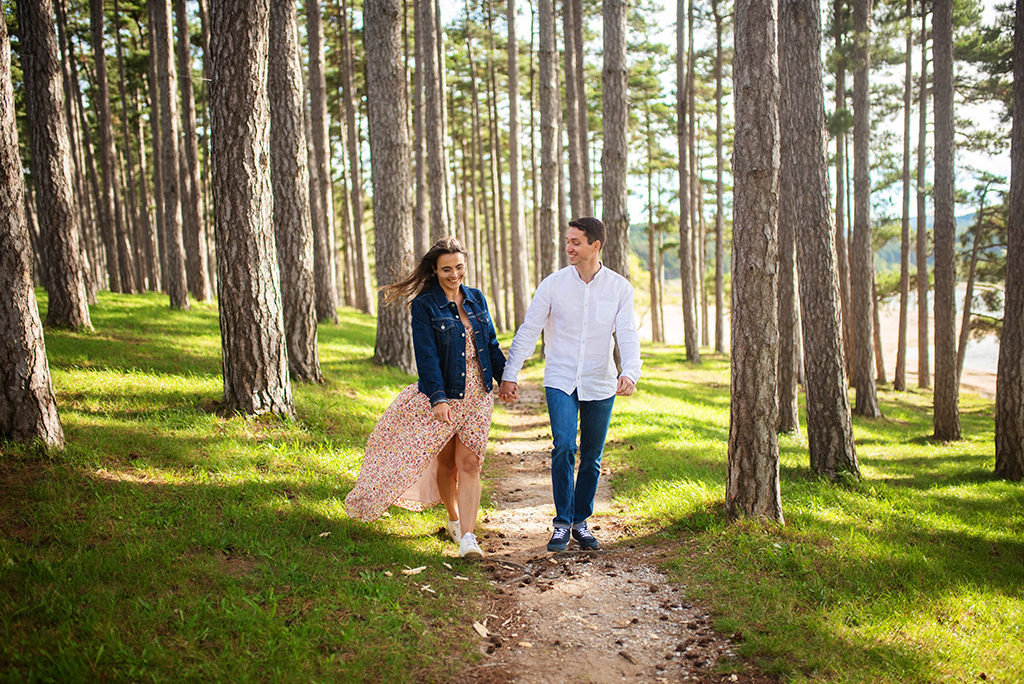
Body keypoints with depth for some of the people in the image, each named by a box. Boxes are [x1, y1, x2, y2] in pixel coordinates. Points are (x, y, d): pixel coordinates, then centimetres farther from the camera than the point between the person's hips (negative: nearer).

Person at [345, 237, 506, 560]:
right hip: (442, 394, -3)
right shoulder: (424, 305, -7)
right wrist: (437, 398, -22)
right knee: (445, 462, 9)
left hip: (477, 394, 3)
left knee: (469, 463, -5)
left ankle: (467, 536, -8)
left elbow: (491, 344, 16)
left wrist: (505, 378, 17)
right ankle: (454, 519, 34)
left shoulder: (476, 298, 8)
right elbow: (426, 355, -14)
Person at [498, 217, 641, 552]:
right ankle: (562, 523, -3)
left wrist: (629, 373, -26)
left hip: (600, 384, 1)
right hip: (561, 381, -1)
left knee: (592, 458, 9)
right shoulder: (553, 284, -2)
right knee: (564, 446, -16)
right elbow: (528, 331, 0)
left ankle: (581, 521, 25)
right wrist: (510, 374, -4)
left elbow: (628, 335, -8)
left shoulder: (620, 288, -1)